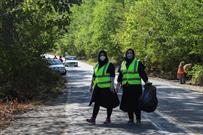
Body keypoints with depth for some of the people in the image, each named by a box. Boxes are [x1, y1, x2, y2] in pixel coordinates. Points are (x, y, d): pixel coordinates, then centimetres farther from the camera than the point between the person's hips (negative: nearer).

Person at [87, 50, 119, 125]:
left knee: (109, 103, 3)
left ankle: (108, 119, 14)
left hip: (107, 87, -5)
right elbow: (94, 76, 18)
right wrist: (91, 86, 16)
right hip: (98, 87, 5)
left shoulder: (110, 65, -4)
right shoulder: (97, 66, 14)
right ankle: (93, 119, -7)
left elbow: (112, 76, -11)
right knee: (96, 102, -3)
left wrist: (112, 85, -19)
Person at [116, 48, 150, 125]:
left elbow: (142, 73, -2)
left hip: (136, 86, -4)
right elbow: (120, 75, 18)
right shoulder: (123, 64, 15)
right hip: (126, 87, 4)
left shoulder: (138, 63, 2)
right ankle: (131, 119, 14)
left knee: (136, 103, -7)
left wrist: (146, 81, -12)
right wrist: (118, 84, 13)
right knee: (128, 103, 4)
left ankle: (138, 119, 2)